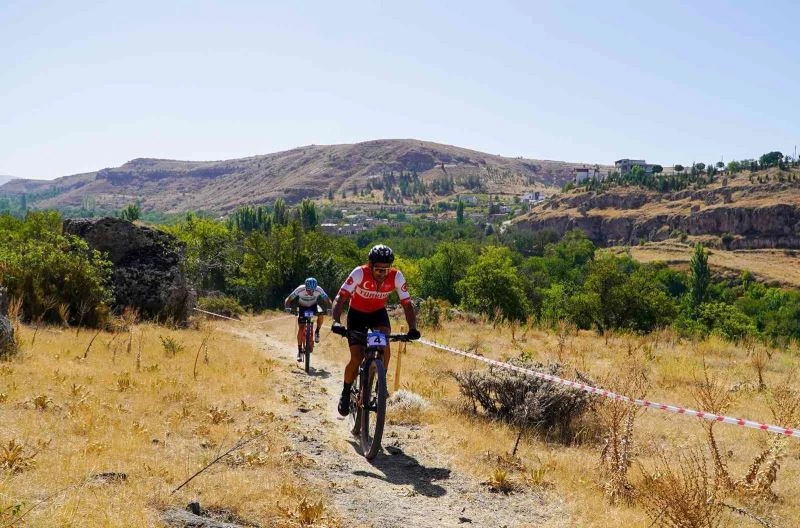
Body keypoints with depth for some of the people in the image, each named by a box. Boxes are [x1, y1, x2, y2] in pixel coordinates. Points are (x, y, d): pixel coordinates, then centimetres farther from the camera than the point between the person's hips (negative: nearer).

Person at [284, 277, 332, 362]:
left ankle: (317, 332, -5)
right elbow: (288, 300, -27)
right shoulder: (300, 290, -33)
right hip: (302, 307, -1)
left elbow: (328, 300, -26)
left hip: (314, 306, 1)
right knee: (301, 328, -13)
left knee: (321, 314, -31)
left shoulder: (319, 290, -31)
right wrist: (288, 307, -46)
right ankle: (300, 350, -1)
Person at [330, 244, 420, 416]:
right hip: (357, 313, -2)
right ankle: (346, 394, 12)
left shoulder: (396, 277, -25)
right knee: (356, 359, -11)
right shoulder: (359, 273, -32)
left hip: (378, 312, 2)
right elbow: (340, 298, -34)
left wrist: (413, 328, -37)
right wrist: (336, 322, -50)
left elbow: (407, 304, -21)